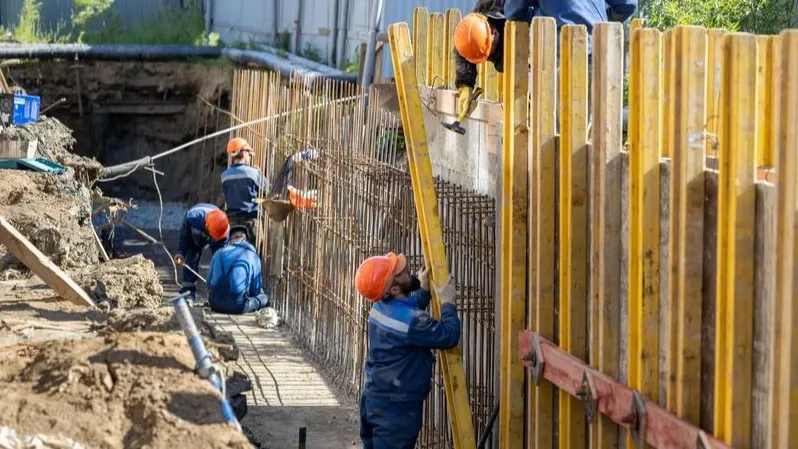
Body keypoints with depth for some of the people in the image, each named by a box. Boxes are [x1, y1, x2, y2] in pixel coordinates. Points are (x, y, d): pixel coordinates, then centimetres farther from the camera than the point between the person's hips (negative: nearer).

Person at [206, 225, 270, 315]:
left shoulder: (219, 253, 11)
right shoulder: (252, 256, 3)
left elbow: (209, 283, 15)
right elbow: (256, 289, 8)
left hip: (215, 304, 4)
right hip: (237, 307, -4)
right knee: (264, 298, 22)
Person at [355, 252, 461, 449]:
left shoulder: (381, 308, 3)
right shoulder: (409, 320, -25)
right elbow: (449, 336, -19)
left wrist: (424, 290, 16)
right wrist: (447, 303, -6)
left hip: (374, 398, 9)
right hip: (396, 406, -9)